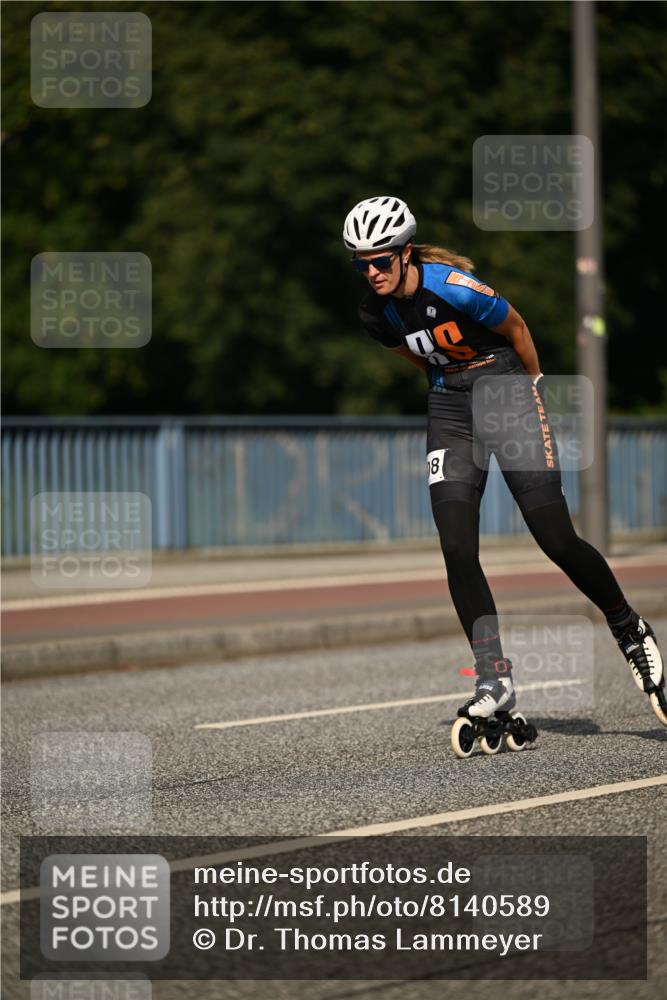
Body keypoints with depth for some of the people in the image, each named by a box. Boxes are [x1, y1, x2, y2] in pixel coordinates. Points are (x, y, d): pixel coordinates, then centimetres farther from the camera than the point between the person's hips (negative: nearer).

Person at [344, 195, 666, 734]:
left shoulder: (454, 288, -22)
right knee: (458, 551, -10)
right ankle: (494, 677, -4)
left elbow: (516, 329, -6)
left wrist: (533, 385, 8)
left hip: (508, 392, -5)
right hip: (451, 409, 5)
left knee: (557, 539, -10)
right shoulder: (376, 314, -3)